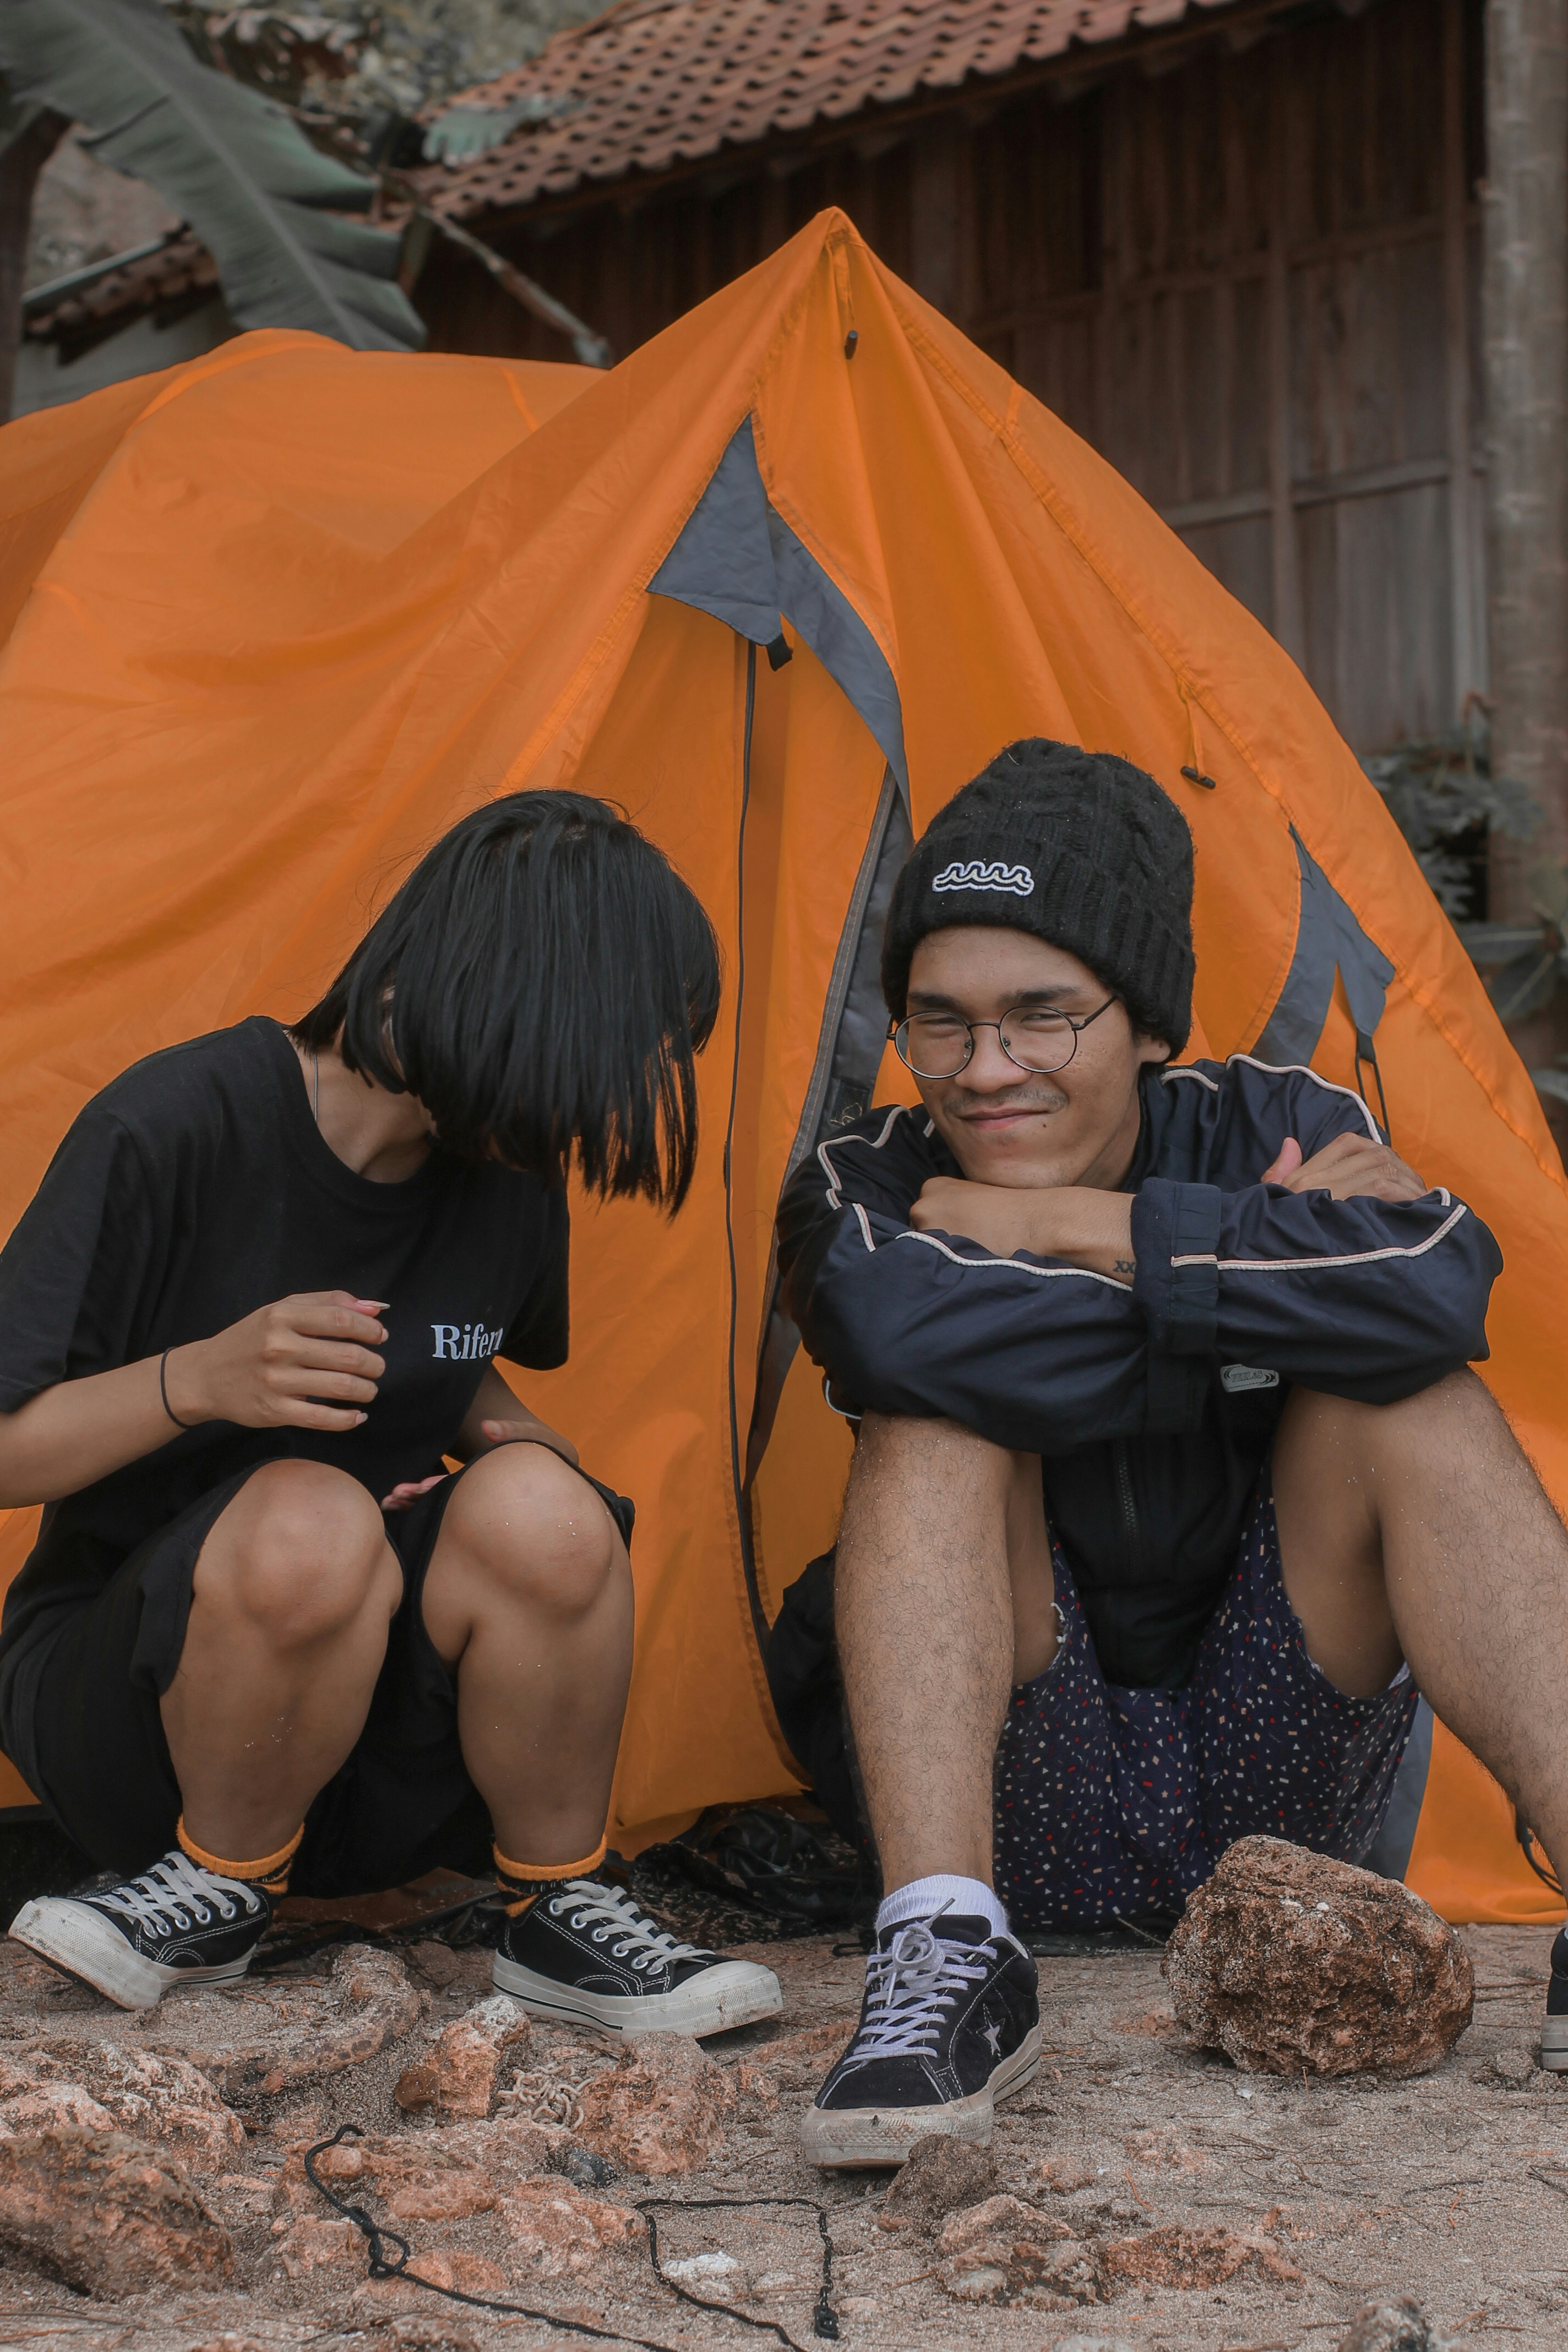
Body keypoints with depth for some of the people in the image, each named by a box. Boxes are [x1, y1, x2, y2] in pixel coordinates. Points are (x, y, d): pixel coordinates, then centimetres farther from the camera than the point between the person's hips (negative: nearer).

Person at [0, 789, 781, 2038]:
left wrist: (515, 1441, -3)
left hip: (378, 1702, 4)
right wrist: (197, 1380, -32)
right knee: (305, 1524, -37)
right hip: (125, 1700, -4)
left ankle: (560, 1914, -7)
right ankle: (215, 1891, -9)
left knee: (541, 1510, -28)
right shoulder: (175, 1129, -20)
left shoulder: (505, 1177, -2)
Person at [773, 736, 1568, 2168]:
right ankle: (947, 1962, -38)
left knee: (1411, 1393, -21)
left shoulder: (1271, 1127, -6)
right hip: (1028, 1820, -1)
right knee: (942, 1416, -24)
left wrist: (1075, 1227, -27)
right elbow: (904, 1331, -36)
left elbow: (1436, 1284, -30)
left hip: (1281, 1805, 1)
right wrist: (1260, 1257, -25)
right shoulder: (872, 1184, -9)